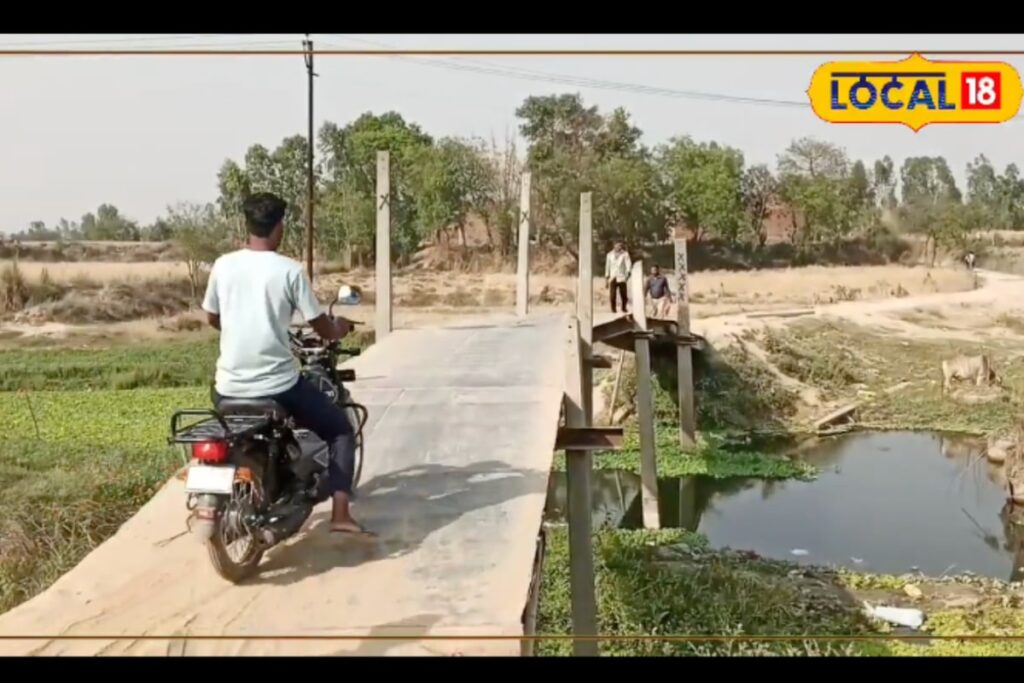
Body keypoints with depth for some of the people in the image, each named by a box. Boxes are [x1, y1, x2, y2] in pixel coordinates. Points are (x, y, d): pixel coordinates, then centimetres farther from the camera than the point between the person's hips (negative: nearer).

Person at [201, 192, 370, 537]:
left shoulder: (222, 265, 2)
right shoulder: (290, 270, -9)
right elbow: (321, 328, -2)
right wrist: (339, 329, 21)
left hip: (229, 386, 4)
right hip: (278, 384, -4)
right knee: (341, 430, 14)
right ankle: (340, 514, 3)